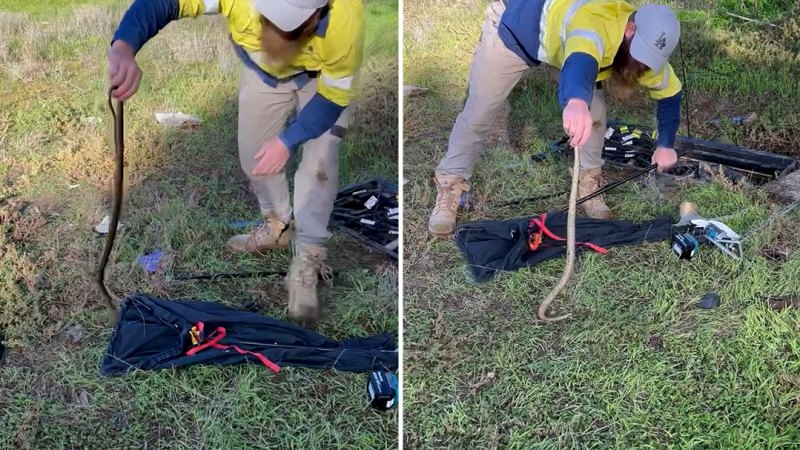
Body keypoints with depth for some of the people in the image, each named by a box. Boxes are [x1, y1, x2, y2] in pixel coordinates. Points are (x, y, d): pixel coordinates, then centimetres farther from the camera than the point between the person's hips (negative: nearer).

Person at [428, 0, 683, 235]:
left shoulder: (647, 47, -19)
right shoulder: (595, 26, -44)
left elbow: (670, 92, -1)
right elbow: (581, 61, -67)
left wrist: (665, 144, -7)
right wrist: (576, 101, -88)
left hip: (561, 39, 6)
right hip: (513, 27, -6)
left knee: (594, 110, -7)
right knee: (478, 114, -2)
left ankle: (589, 182, 12)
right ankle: (449, 188, 12)